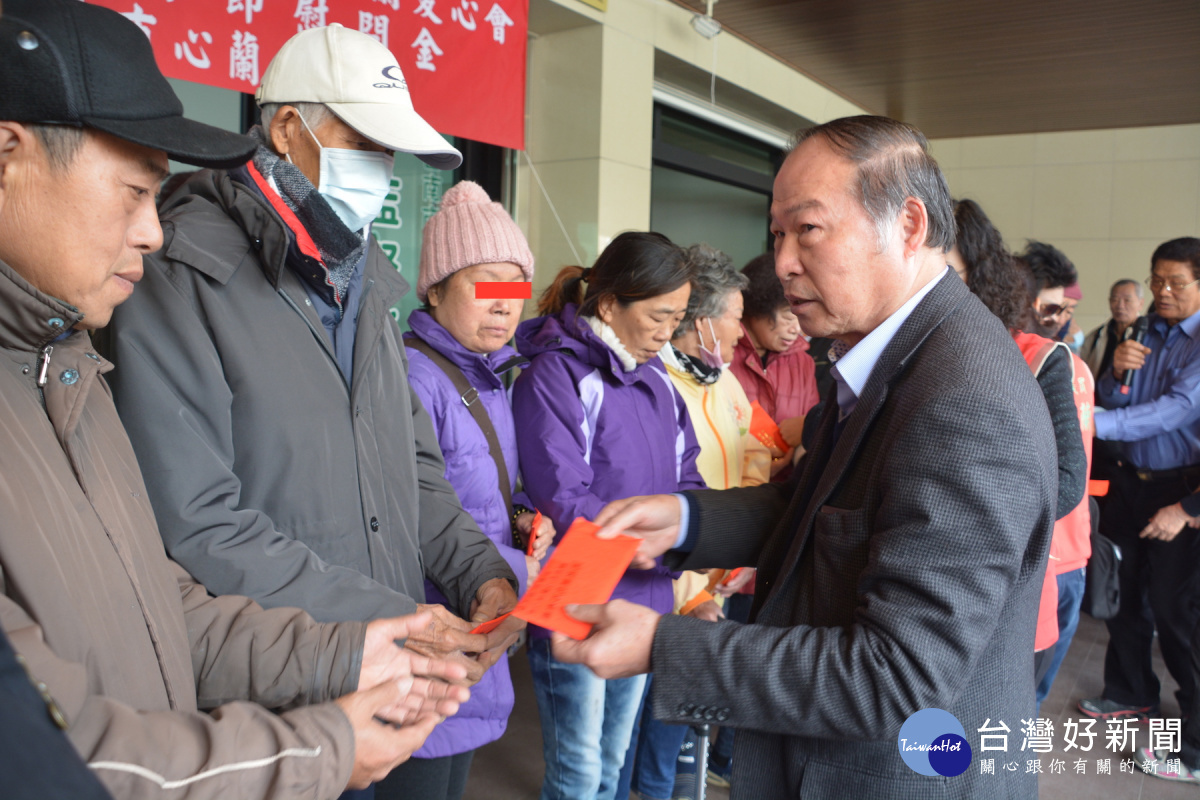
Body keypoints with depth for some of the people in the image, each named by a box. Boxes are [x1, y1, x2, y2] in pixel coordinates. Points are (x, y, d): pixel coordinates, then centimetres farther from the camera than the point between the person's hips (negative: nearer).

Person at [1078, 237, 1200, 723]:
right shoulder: (1141, 334, 7)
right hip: (1130, 480, 5)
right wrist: (1116, 373, -14)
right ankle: (1131, 694, 30)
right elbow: (1110, 400, 8)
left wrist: (1096, 423, -32)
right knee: (1122, 591, 13)